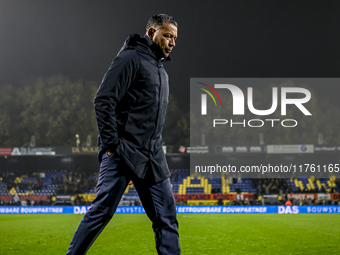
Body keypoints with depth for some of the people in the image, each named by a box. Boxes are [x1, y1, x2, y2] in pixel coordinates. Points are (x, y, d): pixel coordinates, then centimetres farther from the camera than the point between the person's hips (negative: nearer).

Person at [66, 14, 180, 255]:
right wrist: (111, 143, -18)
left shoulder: (161, 70, 22)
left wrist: (157, 147, 16)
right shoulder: (131, 58, -6)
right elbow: (104, 100, -14)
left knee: (167, 216, 4)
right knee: (102, 210, -7)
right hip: (123, 153, -8)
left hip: (152, 158, 8)